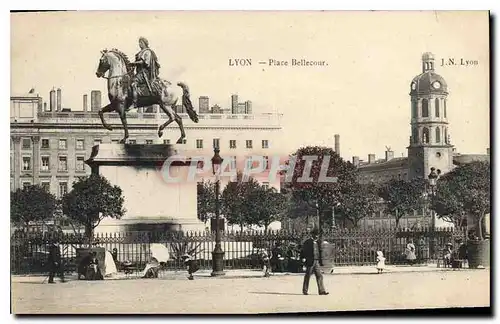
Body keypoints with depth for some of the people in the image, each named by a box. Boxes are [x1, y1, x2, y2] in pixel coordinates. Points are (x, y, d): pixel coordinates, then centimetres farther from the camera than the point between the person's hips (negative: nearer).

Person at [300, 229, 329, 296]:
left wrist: (320, 261, 17)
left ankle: (321, 291, 2)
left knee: (319, 276, 1)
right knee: (307, 276, 3)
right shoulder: (307, 242, -7)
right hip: (310, 262, -6)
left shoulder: (317, 242, 14)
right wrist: (303, 258, -20)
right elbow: (304, 251, -10)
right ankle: (304, 290, 13)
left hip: (316, 262, 6)